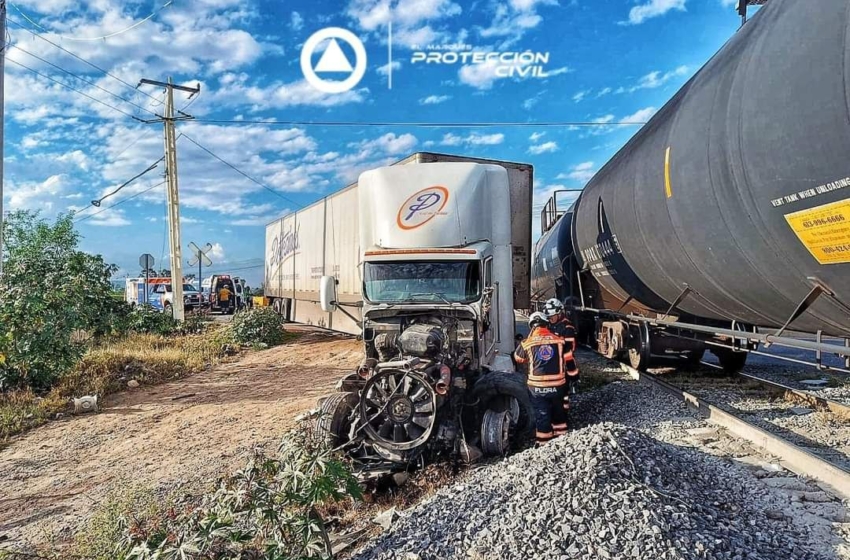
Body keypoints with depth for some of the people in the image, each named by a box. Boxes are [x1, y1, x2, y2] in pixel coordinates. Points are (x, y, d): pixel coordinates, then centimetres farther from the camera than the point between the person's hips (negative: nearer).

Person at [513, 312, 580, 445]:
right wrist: (574, 375, 22)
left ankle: (544, 442, 18)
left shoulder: (526, 343, -7)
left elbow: (518, 358, 12)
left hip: (537, 387, -2)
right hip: (558, 385, 2)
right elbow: (570, 361, 6)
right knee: (559, 412, 22)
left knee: (542, 415, 11)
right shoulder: (560, 340, -3)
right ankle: (561, 437, 37)